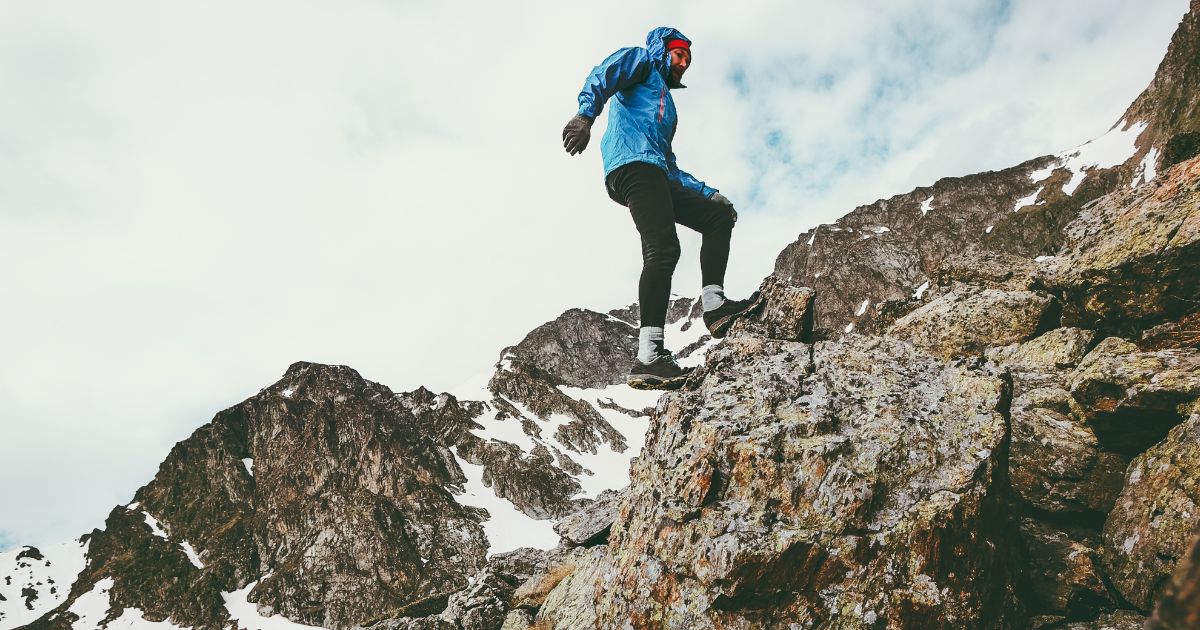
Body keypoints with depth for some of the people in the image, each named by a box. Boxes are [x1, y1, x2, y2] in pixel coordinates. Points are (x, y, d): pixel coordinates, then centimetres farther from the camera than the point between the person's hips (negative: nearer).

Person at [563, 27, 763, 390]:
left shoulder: (666, 102, 41)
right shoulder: (641, 61, 18)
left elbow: (670, 167, 39)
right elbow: (601, 77, -6)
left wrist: (709, 193, 30)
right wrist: (585, 115, -27)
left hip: (655, 175, 9)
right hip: (633, 162, -9)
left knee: (719, 215, 6)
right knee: (663, 248, -24)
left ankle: (714, 305, -8)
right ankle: (649, 357, -34)